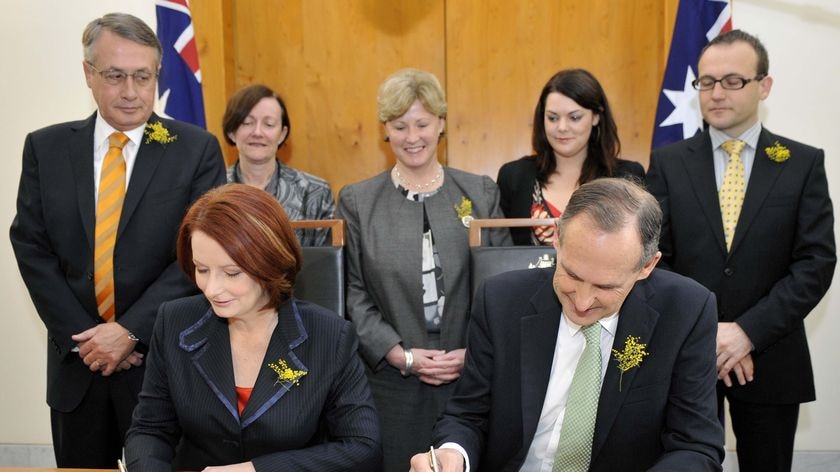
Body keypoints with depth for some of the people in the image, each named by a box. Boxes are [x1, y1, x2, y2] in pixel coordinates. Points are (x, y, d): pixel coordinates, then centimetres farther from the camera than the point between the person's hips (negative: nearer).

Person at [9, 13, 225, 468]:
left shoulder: (197, 149, -5)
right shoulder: (46, 148, 3)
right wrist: (84, 337, -8)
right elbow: (31, 248, 1)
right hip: (76, 362, 3)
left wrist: (130, 330, -14)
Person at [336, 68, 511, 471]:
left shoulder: (480, 194, 5)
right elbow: (353, 294, 0)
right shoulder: (357, 200, 4)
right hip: (392, 382, 0)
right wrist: (402, 355, -10)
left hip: (470, 377, 1)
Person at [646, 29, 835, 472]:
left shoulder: (804, 163, 1)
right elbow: (655, 258, -3)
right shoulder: (668, 161, 1)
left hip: (771, 359, 0)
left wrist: (748, 331, -16)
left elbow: (816, 262, -6)